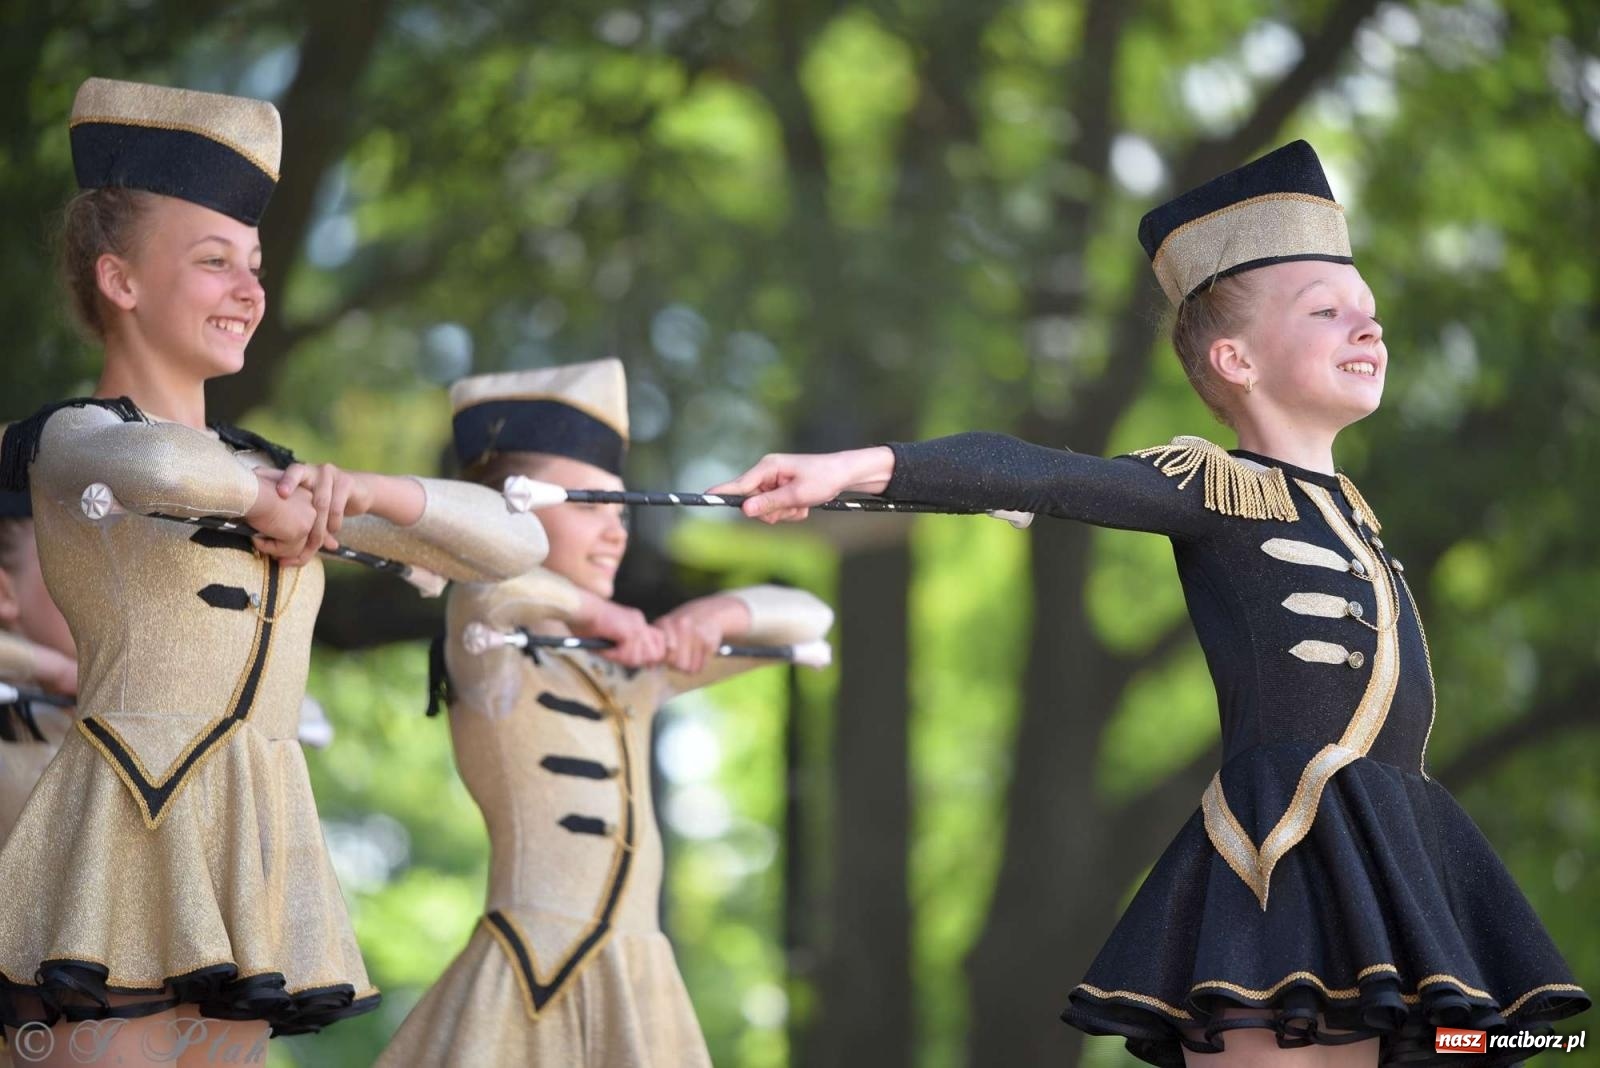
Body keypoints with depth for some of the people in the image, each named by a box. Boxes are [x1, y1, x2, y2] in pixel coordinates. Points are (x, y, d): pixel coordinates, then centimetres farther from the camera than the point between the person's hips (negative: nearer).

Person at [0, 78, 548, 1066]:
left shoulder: (271, 468, 19)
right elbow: (154, 466, -28)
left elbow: (514, 544, 16)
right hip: (123, 846, -7)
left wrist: (365, 493, -1)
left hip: (258, 865, 7)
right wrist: (264, 500, -8)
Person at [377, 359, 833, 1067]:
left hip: (639, 990, 6)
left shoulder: (627, 671, 17)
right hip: (530, 984, -6)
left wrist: (713, 615, 3)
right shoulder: (491, 660, -2)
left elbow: (807, 618, 22)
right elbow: (482, 587, -28)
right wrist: (592, 610, -11)